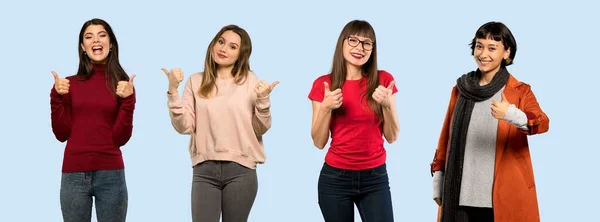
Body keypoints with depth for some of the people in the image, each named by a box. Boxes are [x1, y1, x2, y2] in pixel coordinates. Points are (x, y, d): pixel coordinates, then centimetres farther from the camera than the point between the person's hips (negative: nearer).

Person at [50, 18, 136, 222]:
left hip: (110, 174, -1)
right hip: (74, 174, 1)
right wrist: (57, 96, -7)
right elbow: (61, 134, 1)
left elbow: (120, 138, -3)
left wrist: (127, 100, -13)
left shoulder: (122, 84, 3)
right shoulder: (70, 84, 6)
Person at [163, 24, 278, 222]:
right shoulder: (196, 81, 7)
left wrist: (262, 100, -12)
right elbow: (184, 127, -1)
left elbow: (260, 129, 4)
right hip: (204, 170, 1)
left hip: (241, 170, 0)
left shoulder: (250, 80, 4)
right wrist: (173, 91, -9)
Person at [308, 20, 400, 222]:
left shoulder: (384, 80, 1)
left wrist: (387, 105, -14)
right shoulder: (324, 84, 0)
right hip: (335, 178, 0)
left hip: (375, 178, 0)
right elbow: (319, 142, 0)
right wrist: (326, 108, -15)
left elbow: (392, 137, 2)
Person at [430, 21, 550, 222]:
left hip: (504, 197, -3)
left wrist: (512, 115, -39)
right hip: (460, 195, 3)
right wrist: (438, 182, 12)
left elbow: (543, 122, -19)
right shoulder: (461, 89, 10)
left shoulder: (519, 91, -1)